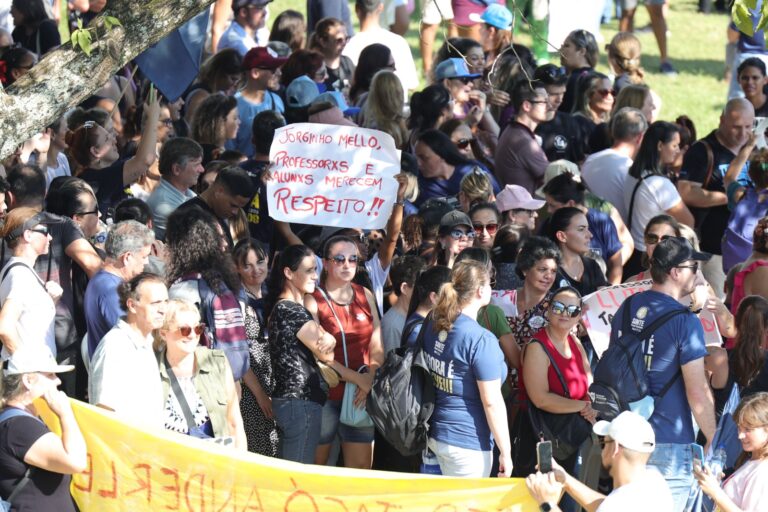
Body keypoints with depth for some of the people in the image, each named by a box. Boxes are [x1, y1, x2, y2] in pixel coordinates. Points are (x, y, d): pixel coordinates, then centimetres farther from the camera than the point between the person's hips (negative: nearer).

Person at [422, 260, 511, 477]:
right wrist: (505, 452, -12)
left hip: (435, 434, 8)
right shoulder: (481, 341, -22)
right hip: (467, 444, -8)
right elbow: (491, 402, -19)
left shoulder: (433, 323, 2)